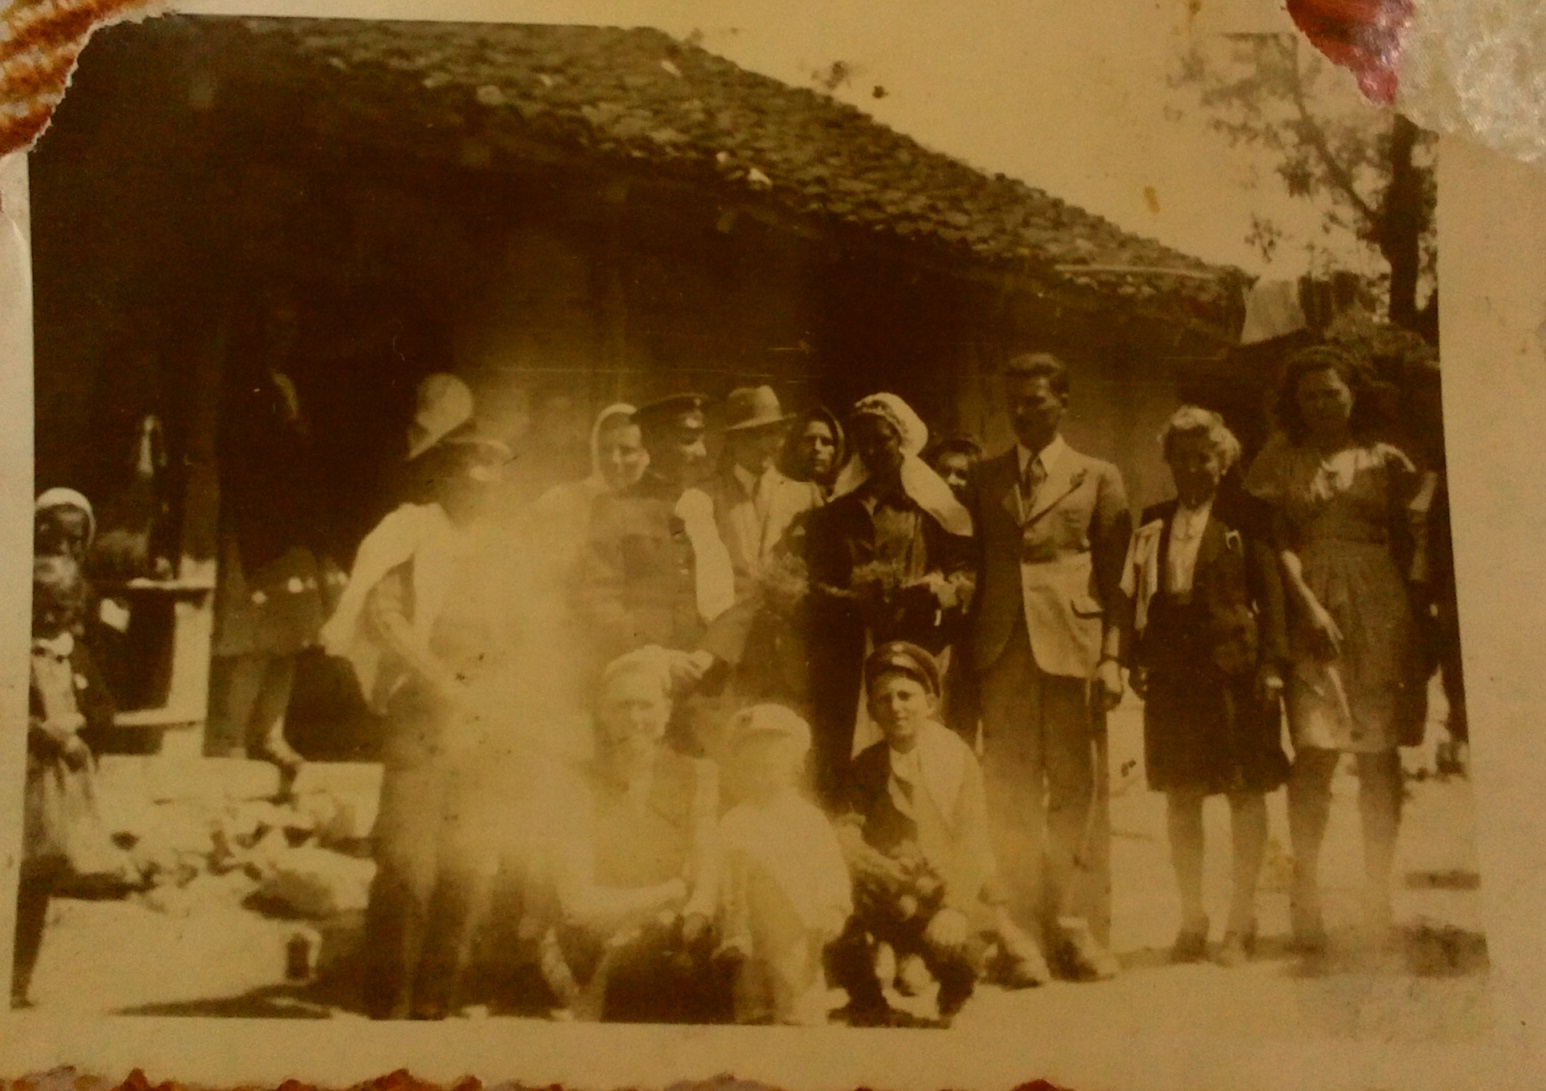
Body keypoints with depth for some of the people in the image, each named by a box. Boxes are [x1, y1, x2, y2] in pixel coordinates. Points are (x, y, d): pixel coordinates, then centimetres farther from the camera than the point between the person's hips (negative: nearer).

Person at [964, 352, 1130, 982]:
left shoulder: (1097, 479, 10)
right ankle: (1020, 929, 9)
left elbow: (1115, 577, 6)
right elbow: (973, 570, 14)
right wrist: (967, 653, 4)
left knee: (1077, 793, -2)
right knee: (1010, 796, 3)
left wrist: (1111, 657, -4)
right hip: (1003, 652, 2)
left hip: (1072, 649, -2)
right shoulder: (985, 481, 16)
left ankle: (1076, 929, 4)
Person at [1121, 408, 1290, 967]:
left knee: (1246, 790, 1)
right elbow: (1137, 595, 12)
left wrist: (1272, 663, -9)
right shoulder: (1153, 522, 13)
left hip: (1234, 666, -3)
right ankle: (1192, 919, 17)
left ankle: (1241, 921, 10)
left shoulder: (1246, 516, 2)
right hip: (1171, 670, 4)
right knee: (1180, 793, 7)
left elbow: (1271, 591, -1)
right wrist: (1136, 660, 1)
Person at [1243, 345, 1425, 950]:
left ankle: (1378, 893, 9)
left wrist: (1414, 615, 0)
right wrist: (1308, 604, -13)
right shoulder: (1279, 459, 7)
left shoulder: (1384, 460, 12)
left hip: (1379, 611, 2)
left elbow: (1405, 537, 11)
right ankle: (1306, 893, -1)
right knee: (1315, 749, -8)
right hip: (1309, 610, -2)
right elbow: (1273, 541, -1)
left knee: (1380, 754, 1)